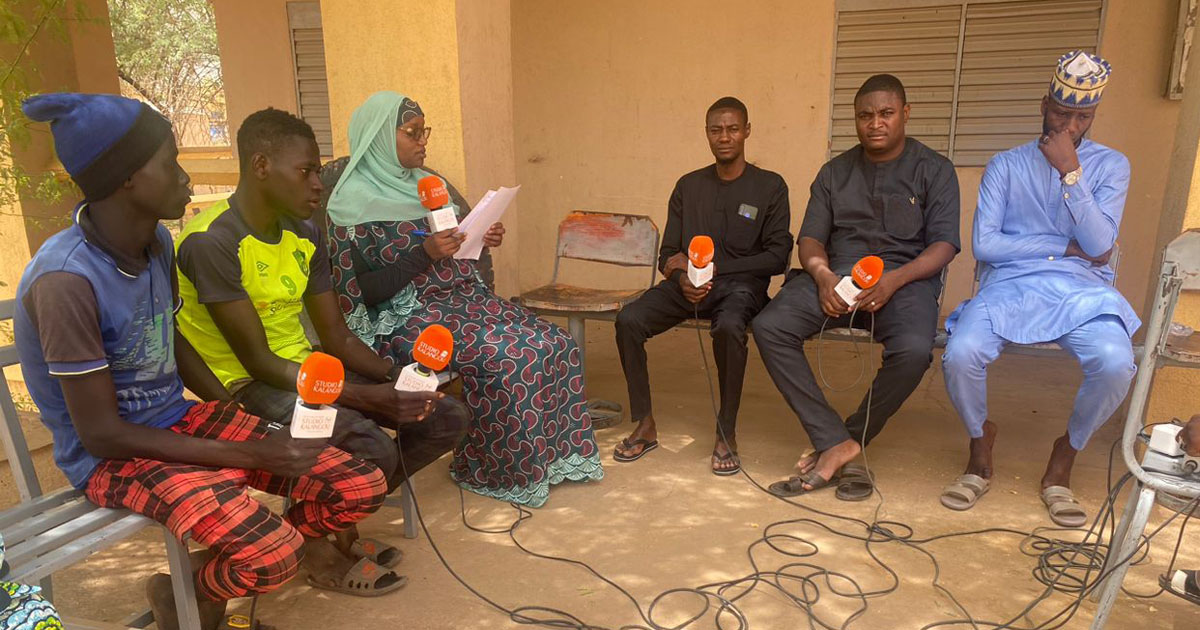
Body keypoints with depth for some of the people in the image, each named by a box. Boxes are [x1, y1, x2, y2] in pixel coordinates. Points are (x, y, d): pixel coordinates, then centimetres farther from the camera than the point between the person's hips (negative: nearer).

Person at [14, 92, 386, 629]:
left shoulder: (157, 240, -1)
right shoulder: (66, 281, -25)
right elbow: (101, 434, -20)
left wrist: (254, 430, 4)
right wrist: (248, 453, -20)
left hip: (182, 419, 7)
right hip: (114, 457, -6)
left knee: (362, 488, -8)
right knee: (269, 554, -29)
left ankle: (306, 535, 22)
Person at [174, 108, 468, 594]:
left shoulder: (304, 234, 5)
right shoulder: (211, 242, -19)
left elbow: (337, 337, 5)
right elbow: (258, 361, -22)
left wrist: (397, 379, -13)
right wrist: (363, 397, -27)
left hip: (306, 369, 8)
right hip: (244, 388, -8)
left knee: (446, 417, -4)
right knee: (371, 448, -32)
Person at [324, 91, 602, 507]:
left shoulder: (422, 184, 13)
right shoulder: (355, 204, -9)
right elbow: (356, 293, -13)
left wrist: (482, 240, 1)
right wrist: (424, 254, -22)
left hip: (464, 298, 8)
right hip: (405, 319, -7)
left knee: (555, 345, -9)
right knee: (511, 359, -27)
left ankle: (554, 453, 7)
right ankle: (486, 471, -4)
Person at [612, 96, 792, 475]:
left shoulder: (770, 187, 6)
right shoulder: (688, 187, 15)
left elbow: (778, 257, -2)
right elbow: (668, 255, 12)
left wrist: (711, 266, -8)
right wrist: (682, 278, -12)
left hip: (740, 284, -3)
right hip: (687, 285, 3)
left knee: (728, 326, -38)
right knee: (628, 319, -24)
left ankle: (726, 434, -18)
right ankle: (644, 426, -10)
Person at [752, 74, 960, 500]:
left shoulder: (934, 170, 9)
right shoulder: (835, 172, 17)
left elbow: (944, 245, -1)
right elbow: (810, 239, 9)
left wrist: (893, 279, -20)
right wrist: (823, 276, -15)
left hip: (905, 276, -2)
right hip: (838, 274, 3)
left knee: (913, 350, -36)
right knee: (768, 326, -25)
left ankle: (850, 439, -10)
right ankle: (839, 447, -24)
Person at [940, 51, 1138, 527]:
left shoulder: (1111, 166, 12)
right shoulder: (1006, 165, 10)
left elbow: (1100, 246, -4)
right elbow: (983, 244, -2)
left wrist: (1071, 173, -9)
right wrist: (1066, 247, -3)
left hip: (1082, 291, 1)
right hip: (1010, 286, 0)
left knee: (1116, 362, -32)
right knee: (960, 354, -31)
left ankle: (1062, 465, -3)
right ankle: (980, 452, 0)